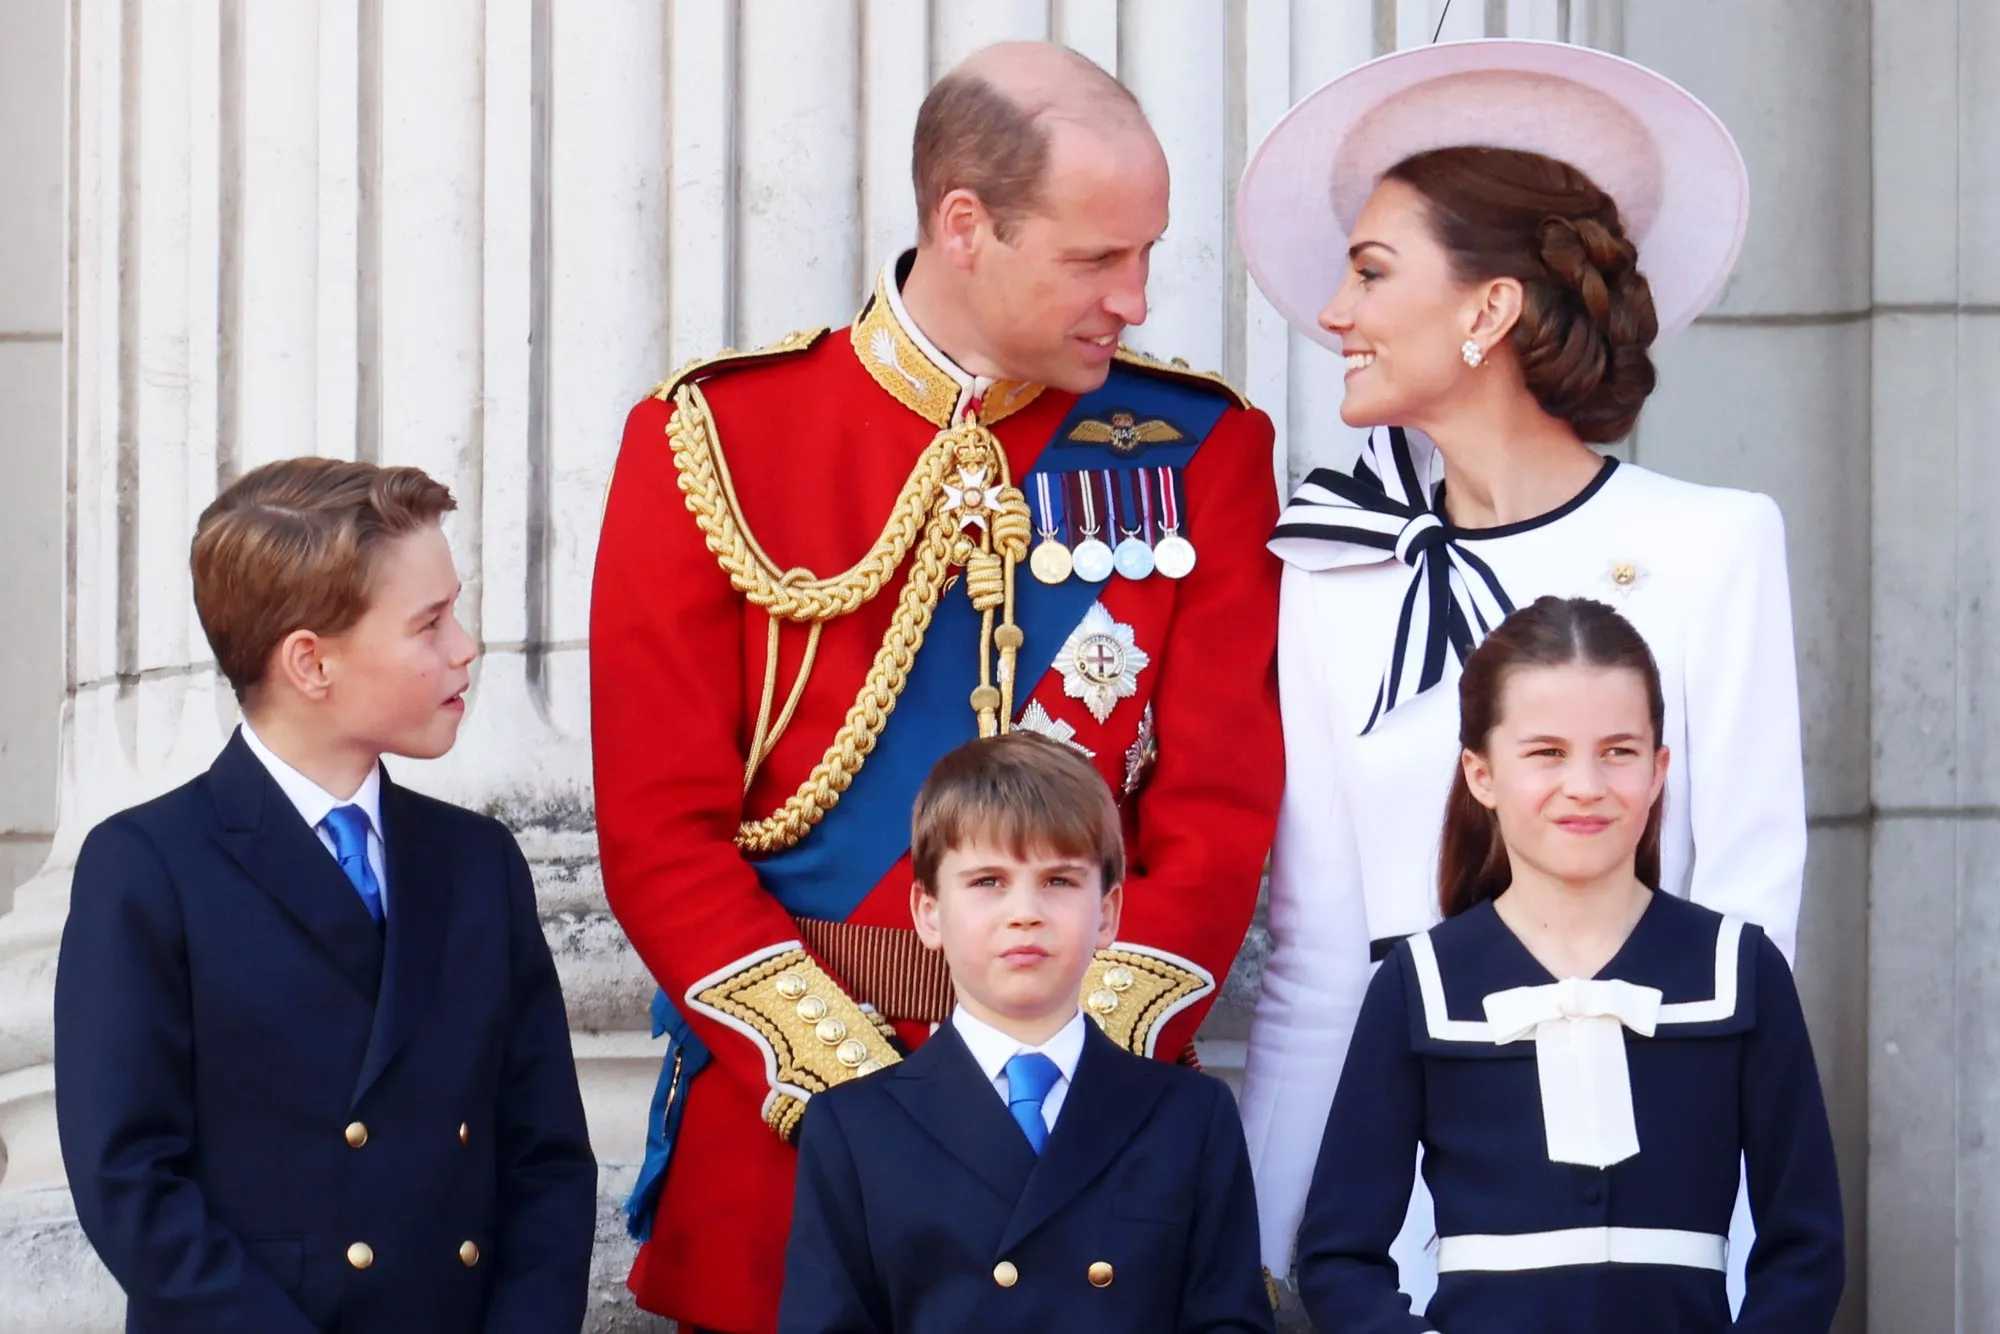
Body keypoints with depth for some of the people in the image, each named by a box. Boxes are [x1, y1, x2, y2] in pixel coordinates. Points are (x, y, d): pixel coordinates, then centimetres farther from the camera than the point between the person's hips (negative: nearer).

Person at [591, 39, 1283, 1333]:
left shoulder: (1199, 451, 3)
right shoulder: (715, 440, -2)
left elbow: (1220, 813, -3)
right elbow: (662, 829, -6)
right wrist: (858, 1084, -15)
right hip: (783, 1124, -1)